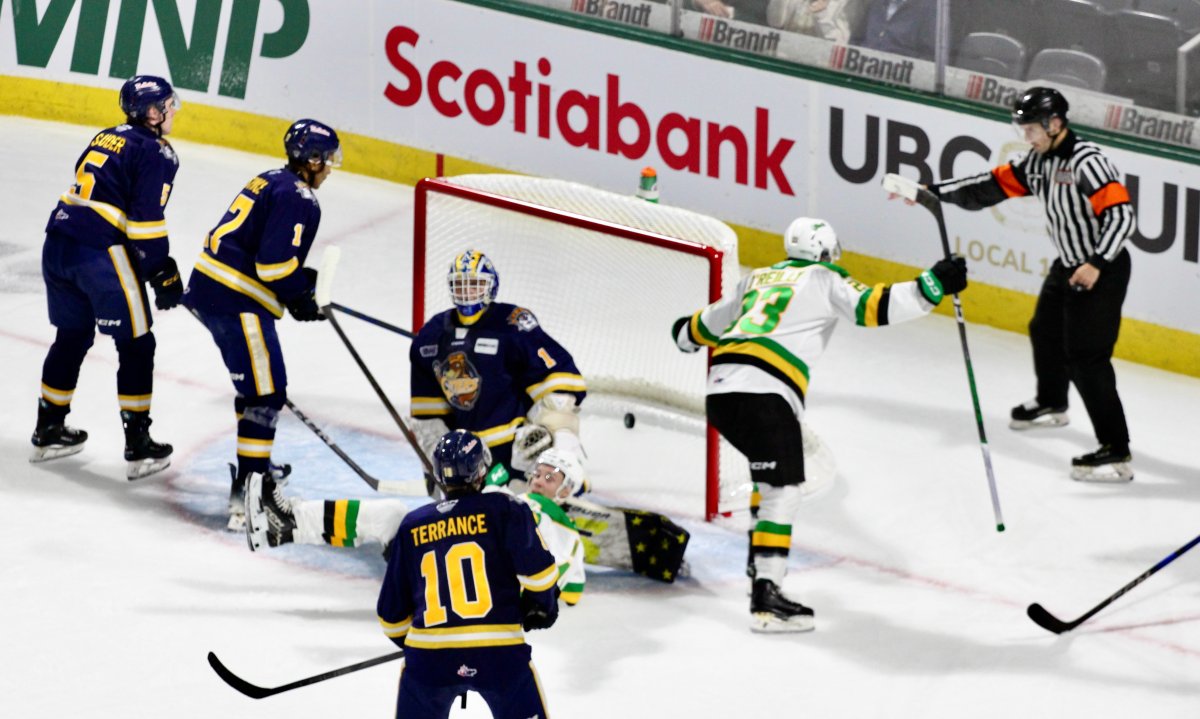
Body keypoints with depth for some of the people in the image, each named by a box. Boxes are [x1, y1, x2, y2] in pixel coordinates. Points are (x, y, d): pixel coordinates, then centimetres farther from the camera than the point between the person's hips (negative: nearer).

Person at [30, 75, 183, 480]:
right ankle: (138, 446, 4)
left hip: (59, 244, 8)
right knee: (136, 346, 3)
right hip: (102, 254, -8)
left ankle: (48, 431, 31)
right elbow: (146, 221, -13)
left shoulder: (105, 139, 19)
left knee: (71, 337, 22)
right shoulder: (155, 153, -6)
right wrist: (162, 272, -7)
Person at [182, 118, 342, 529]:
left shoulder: (271, 182, 18)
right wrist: (301, 298, -6)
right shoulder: (298, 198, -13)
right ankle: (246, 489, -15)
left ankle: (257, 464, 39)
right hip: (236, 302, -10)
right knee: (265, 391, -10)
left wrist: (302, 286, 16)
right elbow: (276, 263, -22)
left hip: (209, 289, 10)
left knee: (257, 381, 25)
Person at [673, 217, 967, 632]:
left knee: (770, 470, 29)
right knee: (781, 492, -9)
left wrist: (685, 334, 61)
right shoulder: (824, 279, 10)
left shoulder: (757, 279, 28)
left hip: (719, 390, 8)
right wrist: (931, 287, -9)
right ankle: (765, 596, -20)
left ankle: (761, 562, 35)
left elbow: (708, 324, 40)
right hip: (763, 394, -8)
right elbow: (871, 306, -7)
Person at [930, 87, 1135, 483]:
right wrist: (933, 192, 0)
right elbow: (993, 186, 6)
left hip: (1102, 271, -10)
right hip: (1068, 265, 10)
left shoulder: (1088, 163, -24)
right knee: (1046, 333, 27)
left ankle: (1116, 453, -14)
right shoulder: (1039, 161, 3)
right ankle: (1051, 405, 55)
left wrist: (1097, 264, -38)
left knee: (1086, 357, -14)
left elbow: (1121, 214, -30)